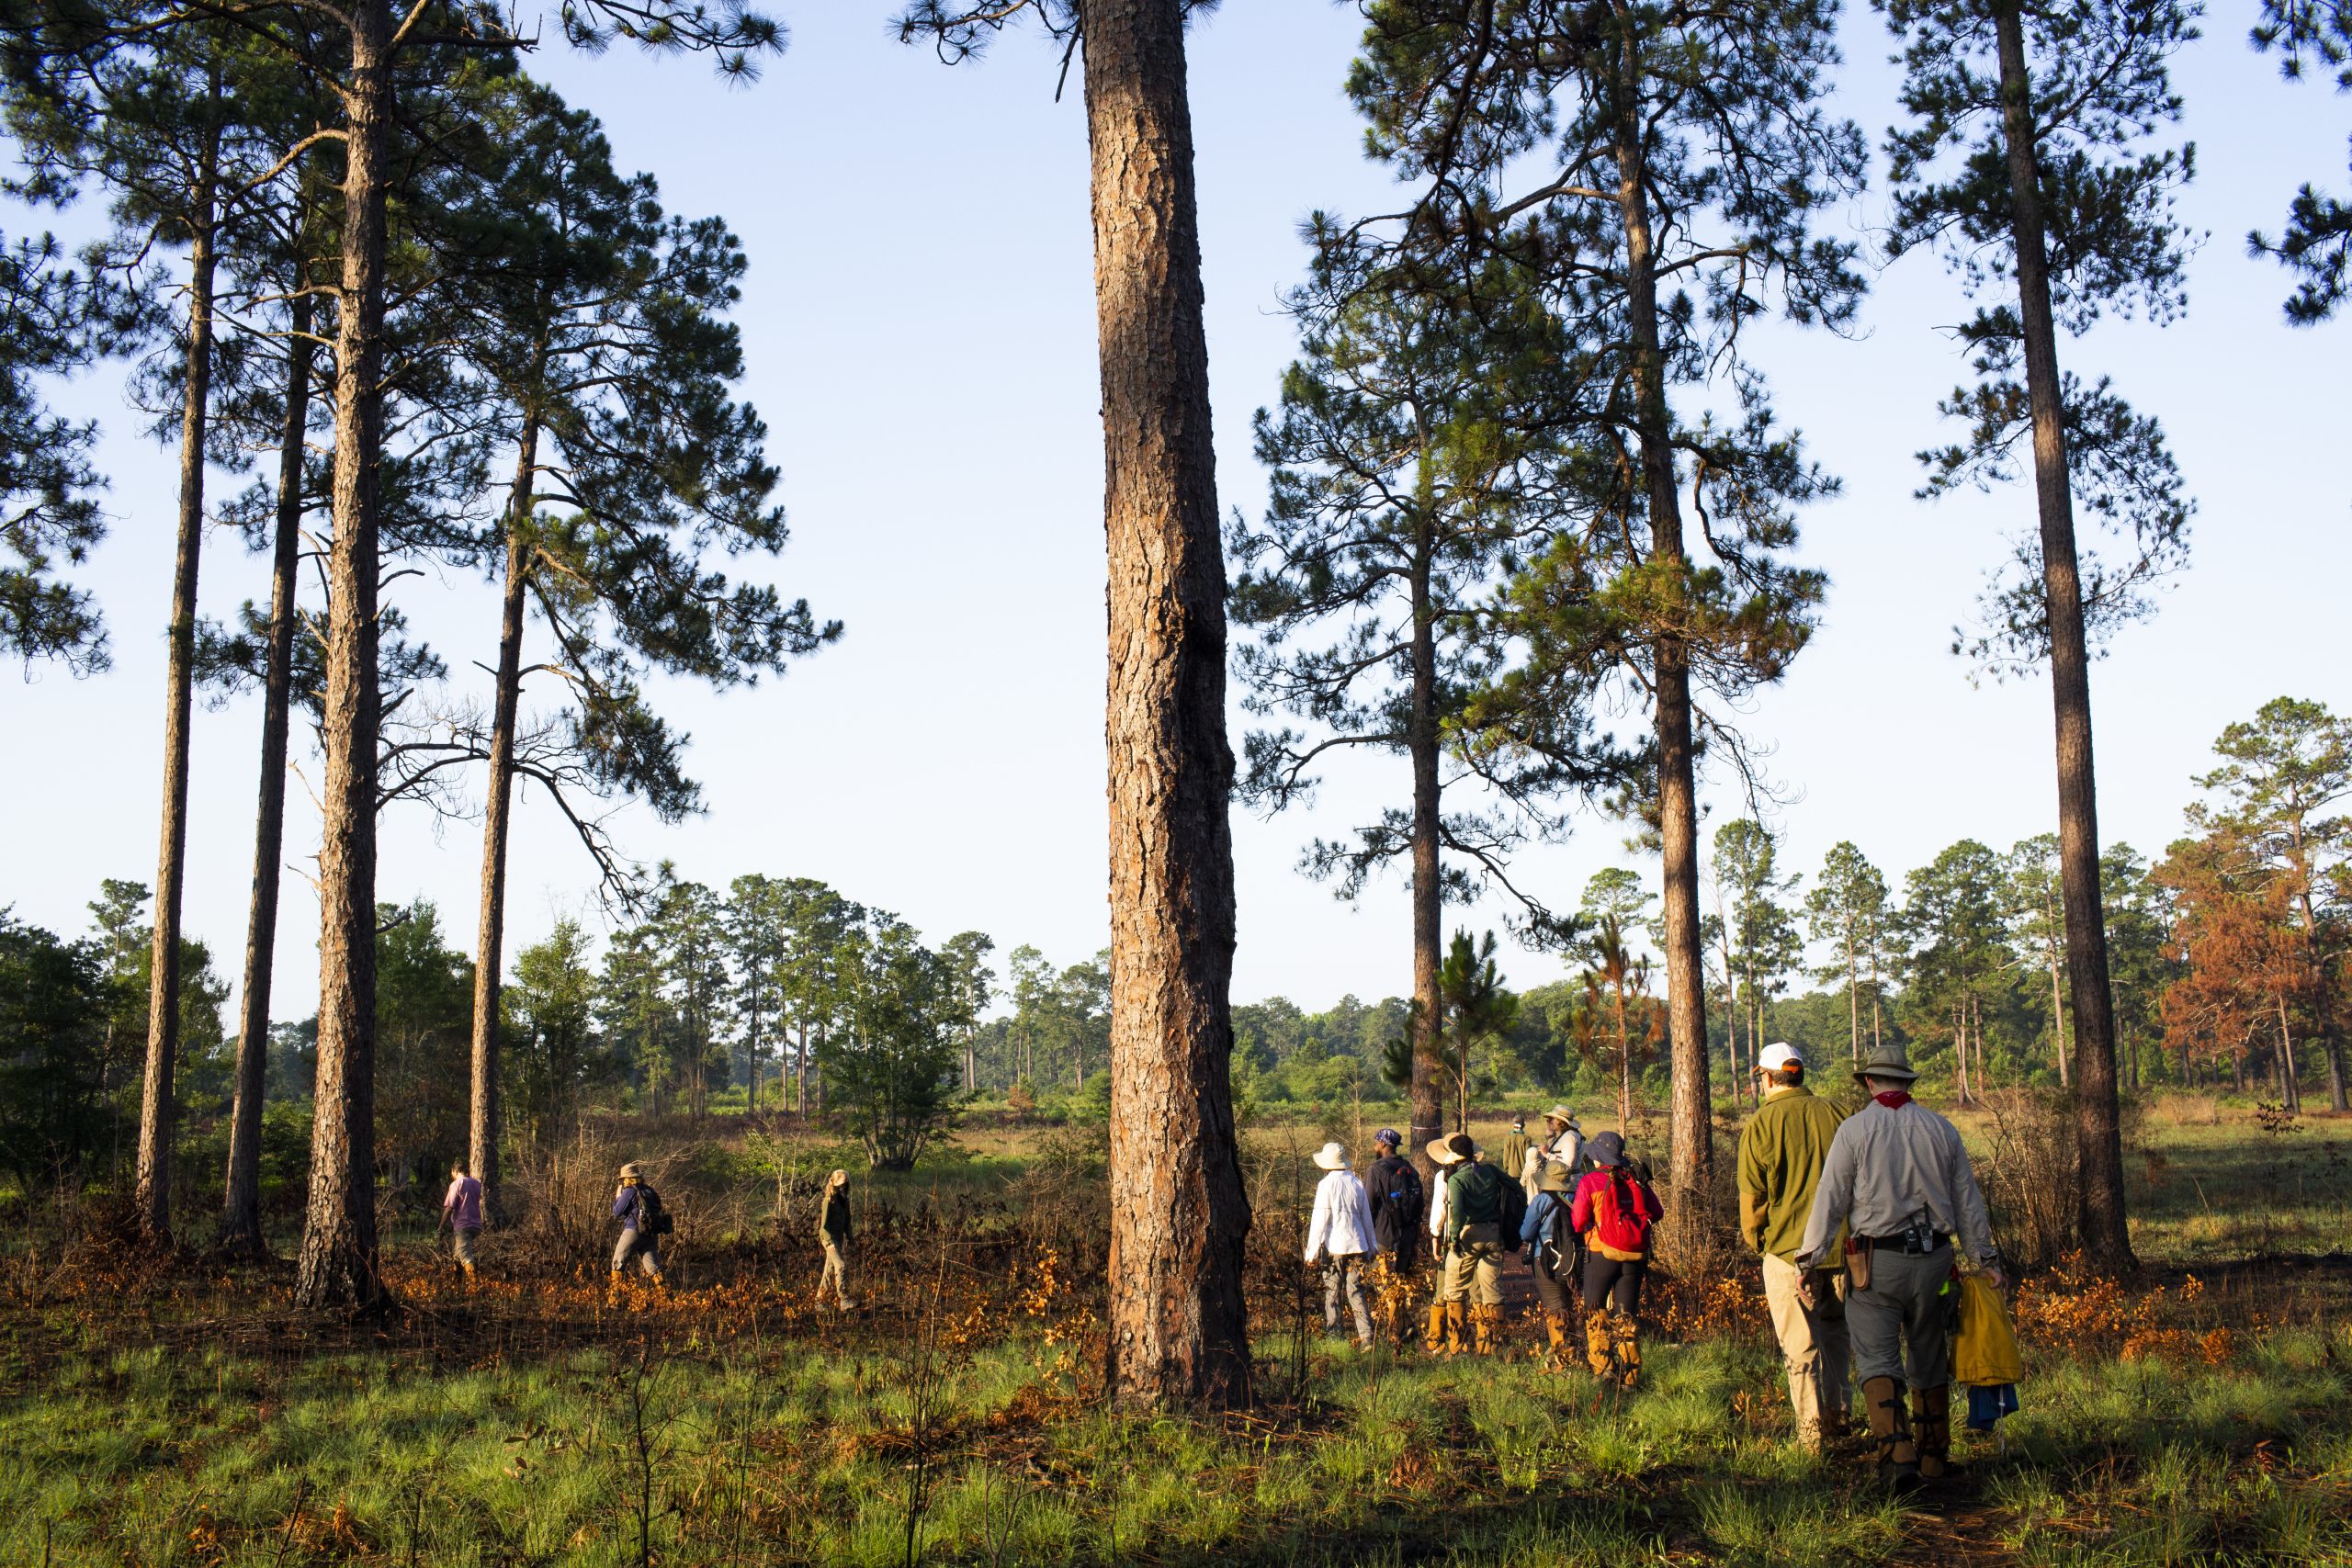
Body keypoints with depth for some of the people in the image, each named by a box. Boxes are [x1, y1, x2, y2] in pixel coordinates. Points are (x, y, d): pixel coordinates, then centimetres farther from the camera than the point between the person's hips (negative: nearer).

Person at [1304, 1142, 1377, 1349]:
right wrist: (1370, 1249, 24)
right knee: (1356, 1293, 6)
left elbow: (1319, 1220, -8)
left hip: (1334, 1247, -4)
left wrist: (1312, 1251, -2)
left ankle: (1332, 1335, 9)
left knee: (1331, 1293, 7)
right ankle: (1366, 1336, -3)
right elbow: (1367, 1218, 15)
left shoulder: (1326, 1184, -7)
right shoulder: (1357, 1184, 8)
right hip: (1357, 1246, 4)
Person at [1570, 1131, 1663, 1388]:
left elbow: (1578, 1223, -8)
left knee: (1595, 1310, 10)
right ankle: (1629, 1375, 7)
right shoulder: (1636, 1180, 6)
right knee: (1627, 1314, 10)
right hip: (1636, 1255, 4)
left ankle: (1603, 1366, -1)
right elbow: (1657, 1213, 8)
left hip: (1603, 1252, -4)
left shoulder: (1590, 1181, -6)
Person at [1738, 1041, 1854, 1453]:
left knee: (1800, 1345, 3)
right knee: (1836, 1332, 20)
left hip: (1787, 1247, -4)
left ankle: (1812, 1430, 4)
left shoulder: (1761, 1124, -8)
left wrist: (1755, 1240, 10)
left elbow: (1752, 1195, -7)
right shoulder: (1833, 1115, 1)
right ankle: (1837, 1415, 23)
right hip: (1839, 1247, 4)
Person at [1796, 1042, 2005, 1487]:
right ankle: (1933, 1456, 24)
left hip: (1876, 1261, -4)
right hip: (1934, 1258, 4)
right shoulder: (1941, 1129, 7)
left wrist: (1808, 1258, 1)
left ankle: (1897, 1453, -20)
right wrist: (1985, 1258, 19)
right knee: (1929, 1361, 16)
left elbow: (1830, 1200, -6)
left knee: (1877, 1359, -4)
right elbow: (1967, 1201, 11)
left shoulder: (1855, 1129, -4)